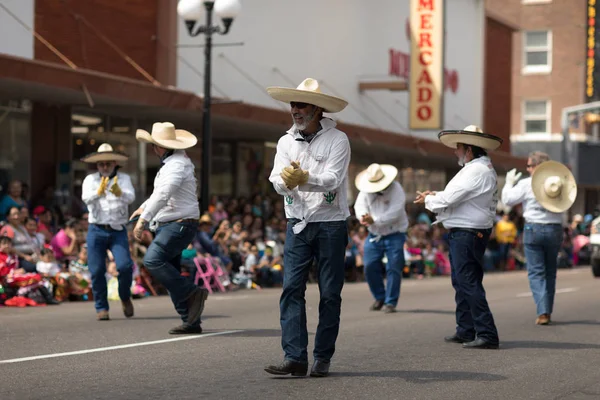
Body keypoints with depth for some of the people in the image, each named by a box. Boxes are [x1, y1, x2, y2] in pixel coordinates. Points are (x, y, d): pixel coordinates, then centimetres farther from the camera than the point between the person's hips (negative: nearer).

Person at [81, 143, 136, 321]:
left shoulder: (124, 179, 6)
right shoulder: (90, 179, 6)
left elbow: (131, 197, -13)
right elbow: (86, 198, -13)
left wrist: (119, 193, -37)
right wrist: (99, 191, -36)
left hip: (118, 231, -1)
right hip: (96, 231, 1)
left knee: (125, 266, -16)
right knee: (97, 270, -3)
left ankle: (125, 298, 11)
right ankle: (101, 308, 11)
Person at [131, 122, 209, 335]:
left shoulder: (177, 165, -16)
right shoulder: (171, 162, 19)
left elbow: (162, 195, -28)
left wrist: (143, 219, -32)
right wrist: (144, 207, 36)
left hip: (178, 224, -10)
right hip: (167, 226, 10)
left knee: (153, 260, -26)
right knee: (170, 275, 7)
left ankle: (192, 293, -18)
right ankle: (191, 322, 8)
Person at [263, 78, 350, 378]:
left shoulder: (337, 140, -5)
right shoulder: (286, 142, 8)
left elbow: (331, 180, -18)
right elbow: (277, 183, -3)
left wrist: (304, 178, -35)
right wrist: (285, 179, -27)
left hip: (331, 224, -3)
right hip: (297, 224, 3)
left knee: (330, 293, 1)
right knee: (291, 289, -7)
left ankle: (323, 358, 9)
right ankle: (294, 357, -9)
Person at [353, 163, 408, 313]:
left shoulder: (396, 189, -15)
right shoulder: (366, 190, 2)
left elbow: (394, 213, -24)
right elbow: (359, 205, -3)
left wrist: (374, 220, -32)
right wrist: (363, 217, -26)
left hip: (394, 235, -5)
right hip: (374, 236, 5)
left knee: (393, 269, -7)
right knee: (370, 267, 1)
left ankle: (390, 302, -1)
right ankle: (380, 298, 19)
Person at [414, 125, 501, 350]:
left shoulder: (477, 171, -17)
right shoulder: (482, 169, 18)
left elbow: (449, 198, -18)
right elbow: (456, 197, 21)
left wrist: (428, 199, -1)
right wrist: (435, 197, 8)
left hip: (467, 235, -11)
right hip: (463, 234, 11)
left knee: (469, 284, -11)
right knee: (461, 283, 17)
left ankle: (487, 335, -12)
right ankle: (466, 331, 25)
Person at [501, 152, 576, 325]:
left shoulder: (526, 184, -7)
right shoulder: (559, 181, 4)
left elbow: (508, 200, -2)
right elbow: (565, 206, 12)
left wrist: (509, 182, 12)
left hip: (533, 228, -3)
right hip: (555, 229, 4)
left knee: (536, 272, -1)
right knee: (550, 272, 16)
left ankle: (543, 312, -15)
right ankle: (548, 311, 19)